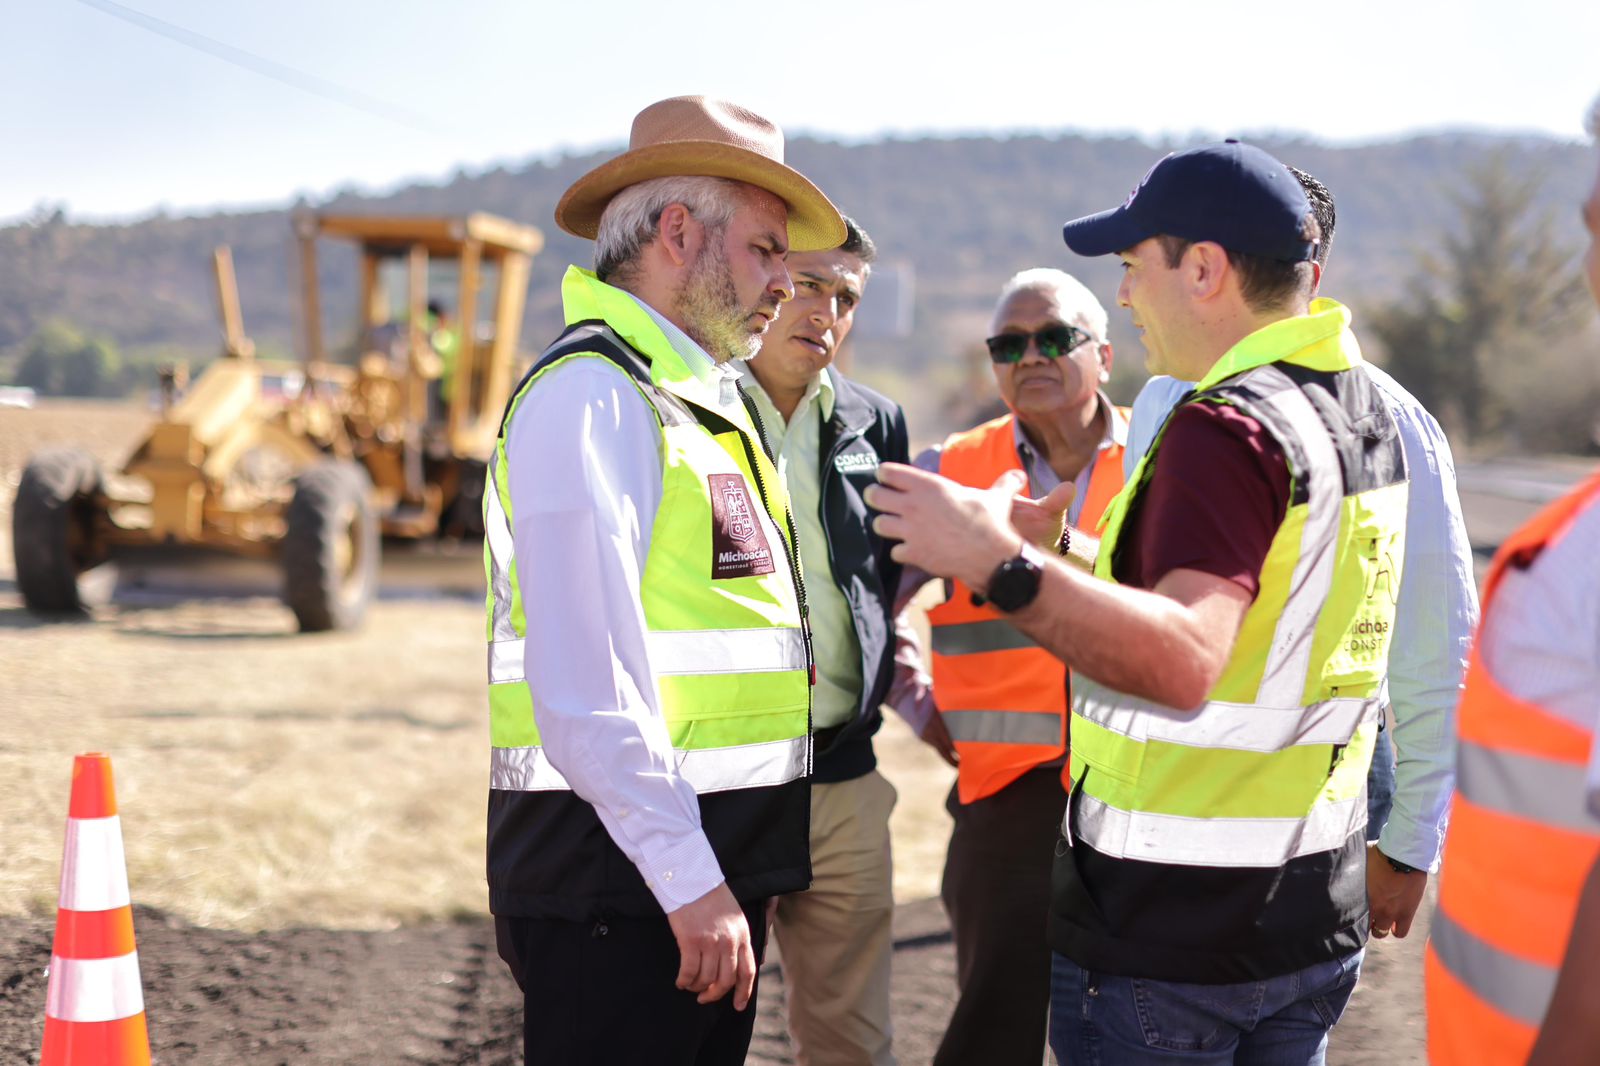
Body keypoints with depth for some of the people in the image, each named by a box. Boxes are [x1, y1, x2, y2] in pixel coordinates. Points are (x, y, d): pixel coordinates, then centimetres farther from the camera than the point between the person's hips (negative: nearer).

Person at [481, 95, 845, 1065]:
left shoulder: (707, 403, 18)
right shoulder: (594, 395, -13)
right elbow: (587, 687, -21)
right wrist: (691, 882, -20)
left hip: (708, 873, 9)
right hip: (623, 882, -9)